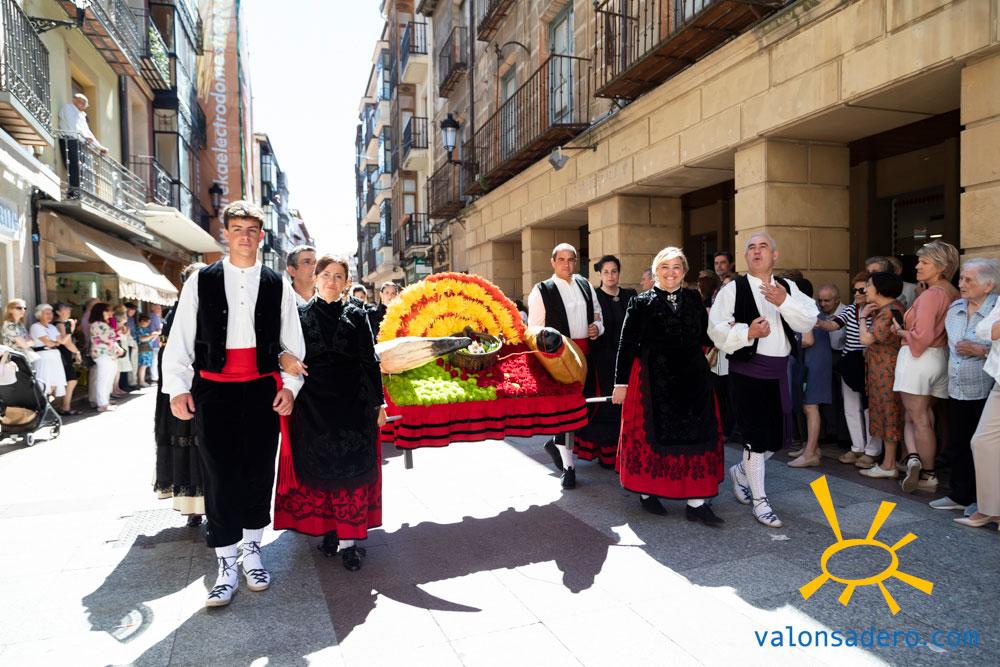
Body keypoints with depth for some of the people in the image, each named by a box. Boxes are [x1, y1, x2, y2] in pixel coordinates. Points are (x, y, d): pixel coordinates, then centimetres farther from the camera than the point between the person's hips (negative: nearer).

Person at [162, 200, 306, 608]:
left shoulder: (277, 285, 6)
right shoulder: (201, 280, 4)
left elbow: (293, 342, 7)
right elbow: (180, 337, 2)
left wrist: (290, 386, -1)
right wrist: (177, 387, -3)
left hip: (262, 388, 1)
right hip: (213, 389, -1)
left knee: (259, 470, 8)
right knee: (220, 473, 1)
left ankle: (251, 550, 26)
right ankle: (227, 564, 12)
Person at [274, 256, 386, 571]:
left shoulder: (356, 314, 4)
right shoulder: (300, 314, 6)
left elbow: (370, 361, 2)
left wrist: (378, 403, -1)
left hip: (353, 403, -1)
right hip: (313, 405, 1)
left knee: (352, 466, -1)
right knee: (318, 465, 7)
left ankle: (348, 538, 5)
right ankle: (329, 529, 22)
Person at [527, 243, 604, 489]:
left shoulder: (585, 286, 13)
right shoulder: (541, 290, -3)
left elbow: (598, 314, 24)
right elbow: (534, 329, -4)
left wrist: (598, 326, 1)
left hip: (584, 354, 6)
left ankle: (556, 443, 36)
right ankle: (567, 466, 9)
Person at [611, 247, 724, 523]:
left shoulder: (694, 299, 9)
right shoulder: (641, 303, -1)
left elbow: (705, 337, 11)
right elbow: (627, 345, -2)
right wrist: (621, 383, -5)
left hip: (692, 380, 3)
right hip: (653, 380, -3)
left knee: (696, 437, 2)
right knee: (650, 436, 6)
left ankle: (696, 502, 10)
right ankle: (647, 492, 25)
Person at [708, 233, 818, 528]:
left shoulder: (788, 288, 9)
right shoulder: (734, 289, -4)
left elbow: (809, 321, -3)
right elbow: (716, 328, -10)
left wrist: (784, 302, -18)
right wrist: (748, 333, -23)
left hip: (778, 370, 5)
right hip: (748, 369, -5)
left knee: (781, 435, 12)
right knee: (756, 435, 0)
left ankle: (742, 471, 38)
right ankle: (759, 501, 15)